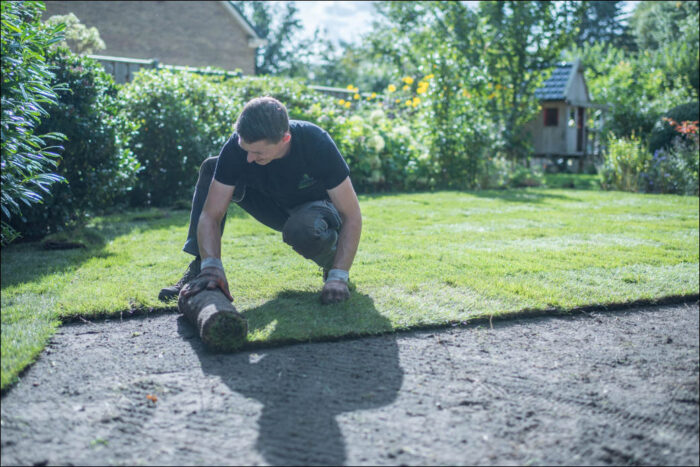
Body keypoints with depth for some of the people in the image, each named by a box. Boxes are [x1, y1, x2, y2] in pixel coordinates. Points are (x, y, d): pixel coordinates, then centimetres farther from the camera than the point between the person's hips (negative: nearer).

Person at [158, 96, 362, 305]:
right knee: (210, 168, -17)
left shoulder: (317, 144, -34)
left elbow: (352, 216, -28)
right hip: (277, 205, 4)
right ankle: (199, 268, -14)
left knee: (302, 230, -41)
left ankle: (333, 264, -4)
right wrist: (211, 267, -39)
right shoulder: (237, 147, -27)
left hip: (318, 206, -3)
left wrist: (339, 277, -36)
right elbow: (210, 215, -24)